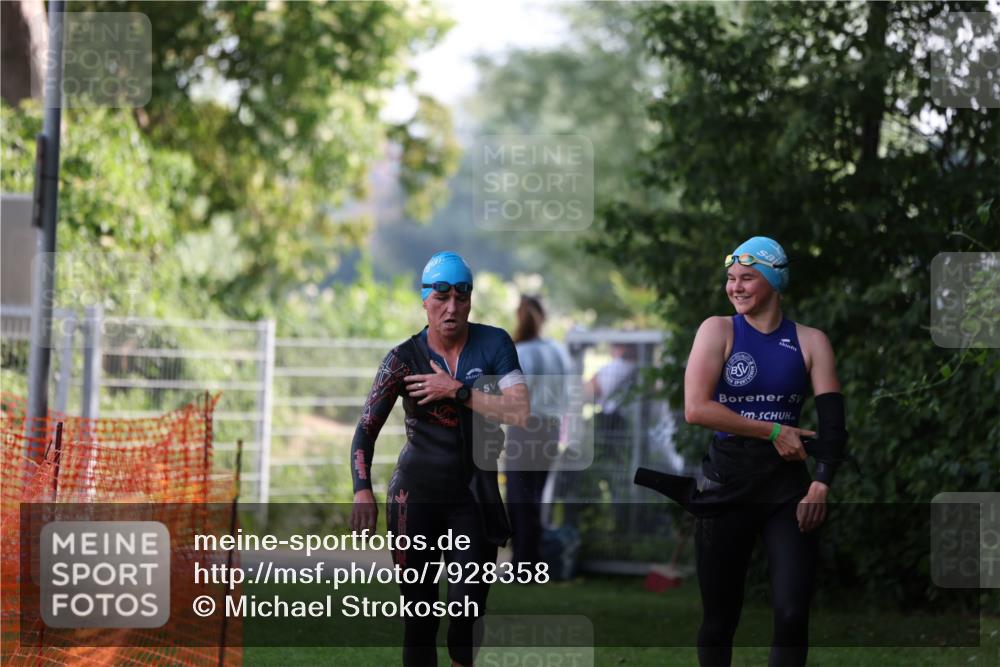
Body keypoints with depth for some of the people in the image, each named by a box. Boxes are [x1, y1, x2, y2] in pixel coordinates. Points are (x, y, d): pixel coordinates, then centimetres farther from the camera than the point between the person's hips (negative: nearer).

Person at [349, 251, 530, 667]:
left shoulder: (494, 344, -1)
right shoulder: (404, 358, -2)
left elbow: (520, 412, -12)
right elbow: (367, 429, -5)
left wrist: (457, 390, -16)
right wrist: (362, 489, -21)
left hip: (474, 498, 0)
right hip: (415, 496, 0)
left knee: (467, 613, -9)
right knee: (418, 617, -1)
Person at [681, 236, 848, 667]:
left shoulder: (809, 341, 5)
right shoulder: (718, 331, 0)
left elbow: (833, 423, 0)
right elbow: (695, 409, -11)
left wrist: (822, 482, -15)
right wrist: (774, 431, -11)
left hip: (788, 486, 1)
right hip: (726, 484, -1)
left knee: (792, 614, -10)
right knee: (719, 616, 5)